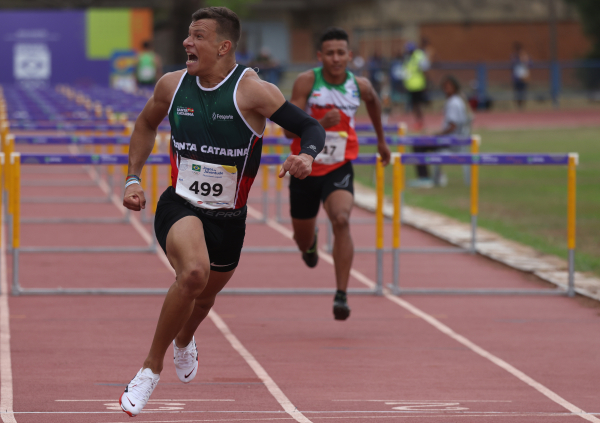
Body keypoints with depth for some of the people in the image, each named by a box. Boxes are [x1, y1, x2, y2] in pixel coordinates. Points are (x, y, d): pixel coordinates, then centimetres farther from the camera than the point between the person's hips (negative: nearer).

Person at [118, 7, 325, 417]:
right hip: (180, 205, -1)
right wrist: (133, 178, 9)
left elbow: (311, 127, -15)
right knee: (193, 272, -31)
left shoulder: (251, 91, -16)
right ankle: (152, 366, -14)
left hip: (228, 218, 1)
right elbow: (146, 125, 17)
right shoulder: (172, 85, -4)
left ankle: (184, 341, 62)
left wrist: (306, 155, -36)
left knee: (206, 293, 23)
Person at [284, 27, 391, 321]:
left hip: (339, 169, 0)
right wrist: (320, 123, -37)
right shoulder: (306, 82, -15)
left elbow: (373, 101, 20)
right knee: (303, 240, 15)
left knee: (341, 221, -28)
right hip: (305, 168, 0)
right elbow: (289, 130, -20)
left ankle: (341, 295, -28)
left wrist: (381, 140, 29)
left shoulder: (359, 86, -7)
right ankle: (311, 242, 56)